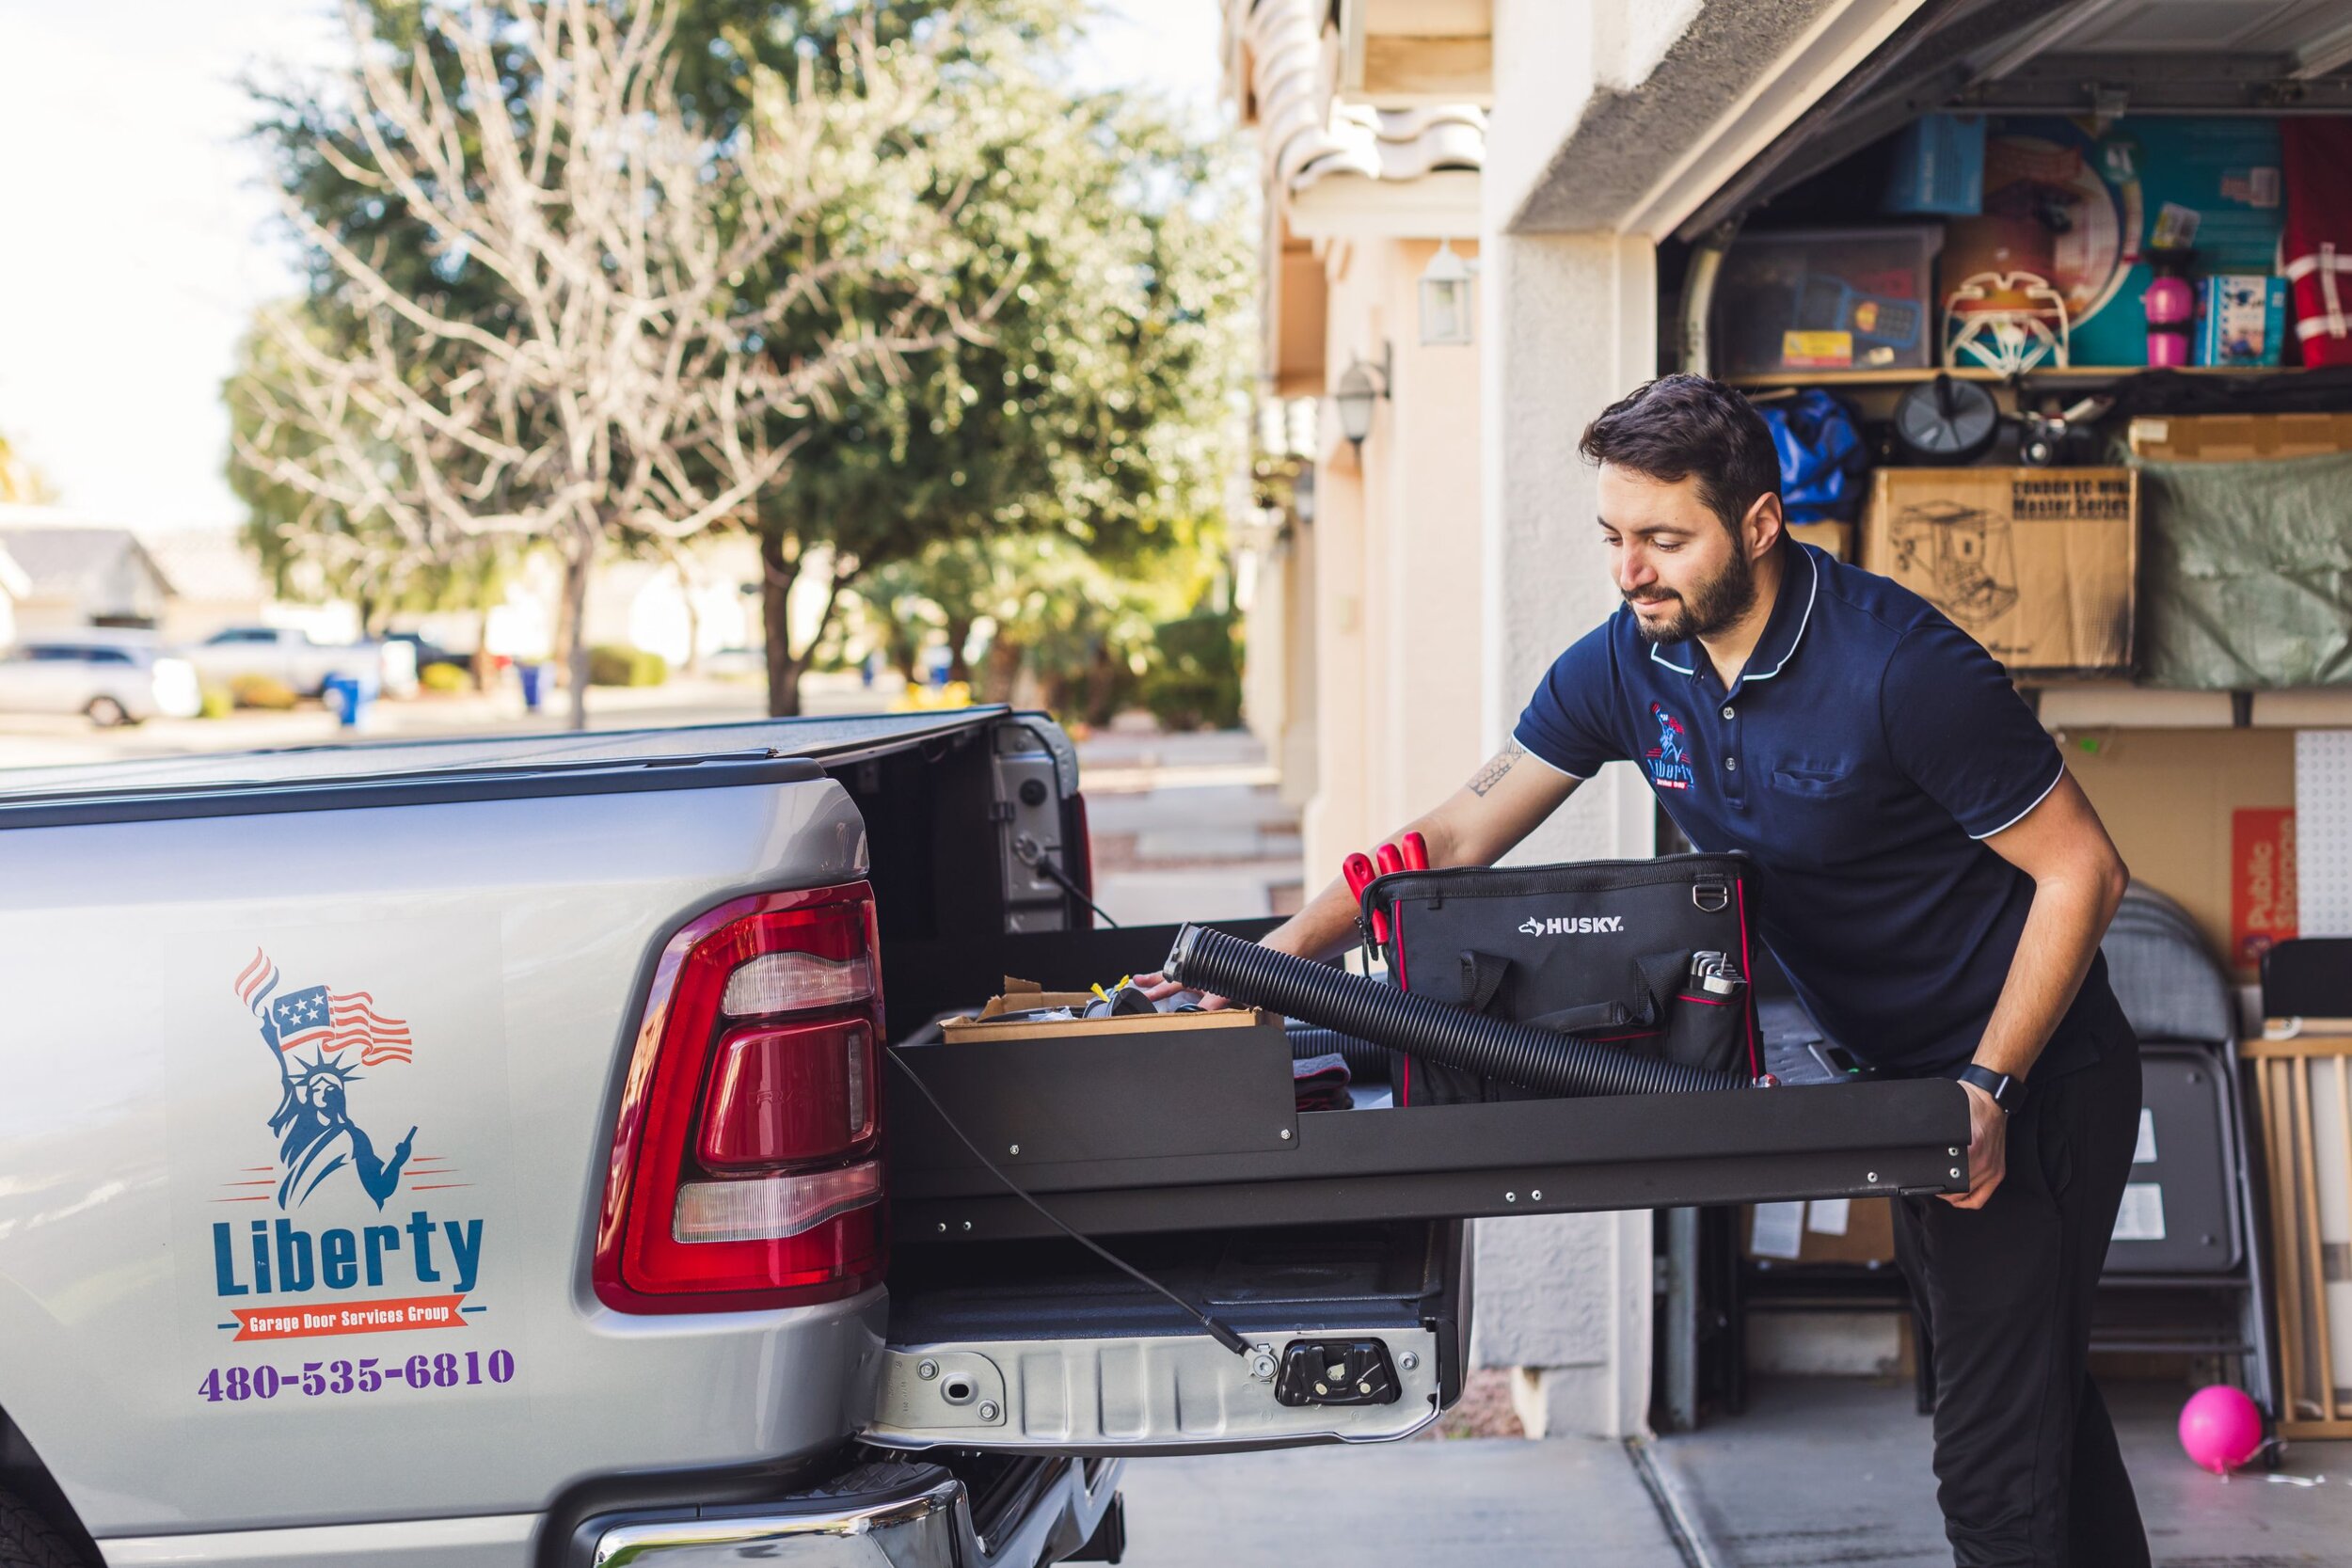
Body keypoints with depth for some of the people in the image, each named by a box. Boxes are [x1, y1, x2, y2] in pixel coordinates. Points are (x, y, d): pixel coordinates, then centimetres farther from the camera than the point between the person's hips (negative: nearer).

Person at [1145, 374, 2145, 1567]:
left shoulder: (1901, 667, -24)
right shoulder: (1627, 665, -4)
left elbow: (2081, 871, -18)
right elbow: (1456, 838, -1)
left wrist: (1989, 1090, -23)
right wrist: (1285, 949, -13)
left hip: (2032, 1078, -7)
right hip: (1900, 1077, 7)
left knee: (1996, 1457, -9)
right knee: (2039, 1395, 20)